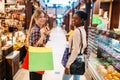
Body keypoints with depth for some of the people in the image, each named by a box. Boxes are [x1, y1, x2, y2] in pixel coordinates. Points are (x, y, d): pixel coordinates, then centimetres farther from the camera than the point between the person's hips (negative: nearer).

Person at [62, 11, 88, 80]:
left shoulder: (77, 31, -21)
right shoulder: (83, 30, 8)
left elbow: (75, 50, -24)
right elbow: (84, 45, 17)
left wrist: (68, 65, -22)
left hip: (75, 60, -9)